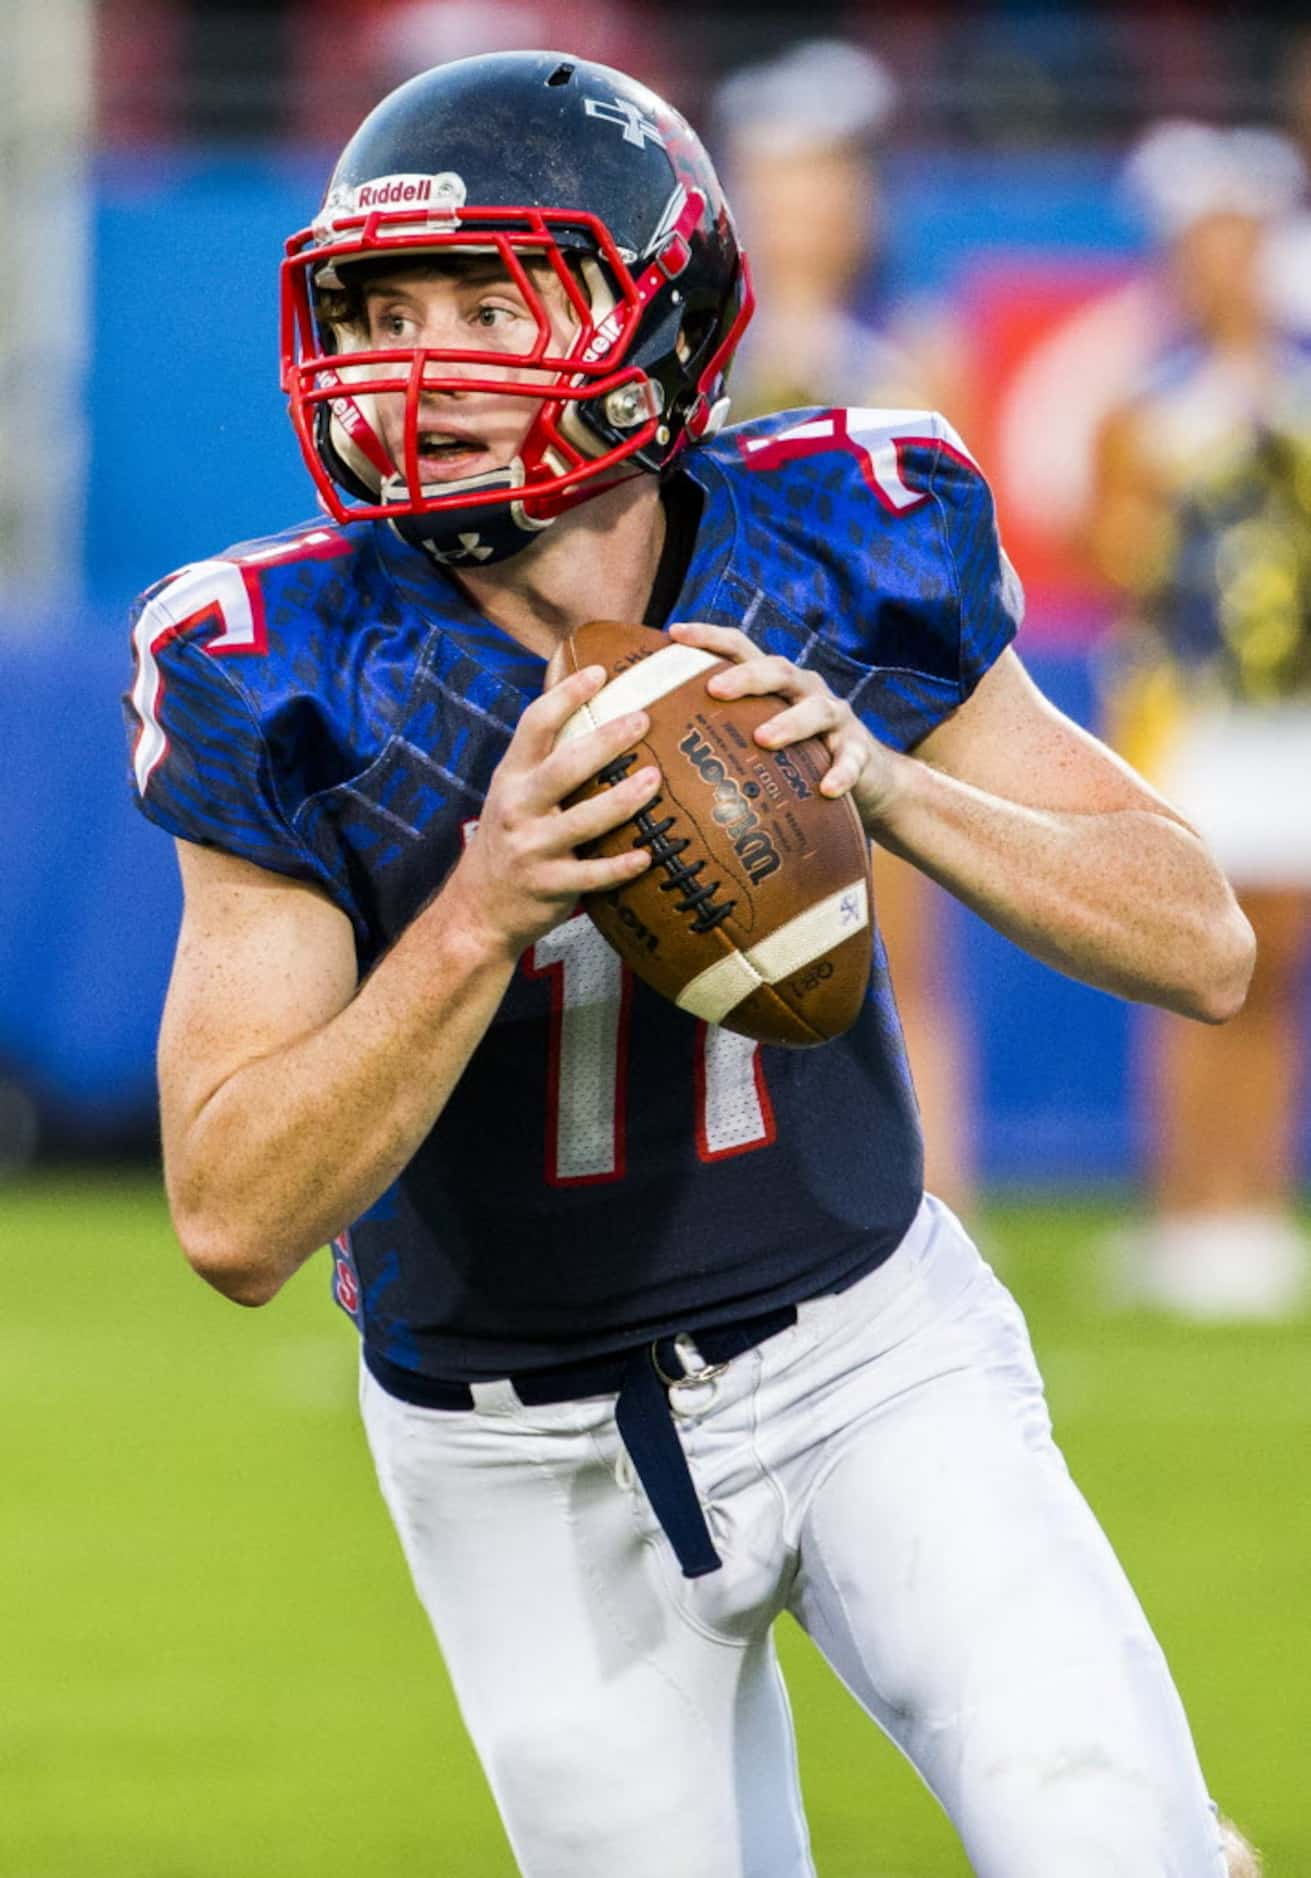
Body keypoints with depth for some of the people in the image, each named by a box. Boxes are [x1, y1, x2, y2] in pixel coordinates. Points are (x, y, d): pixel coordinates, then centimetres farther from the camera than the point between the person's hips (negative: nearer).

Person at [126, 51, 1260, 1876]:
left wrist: (883, 779, -27)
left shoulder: (838, 563, -13)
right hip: (530, 1454, 0)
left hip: (869, 1353, 0)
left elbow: (1204, 946, -10)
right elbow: (237, 1222, -23)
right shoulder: (302, 682, -19)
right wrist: (480, 915, -37)